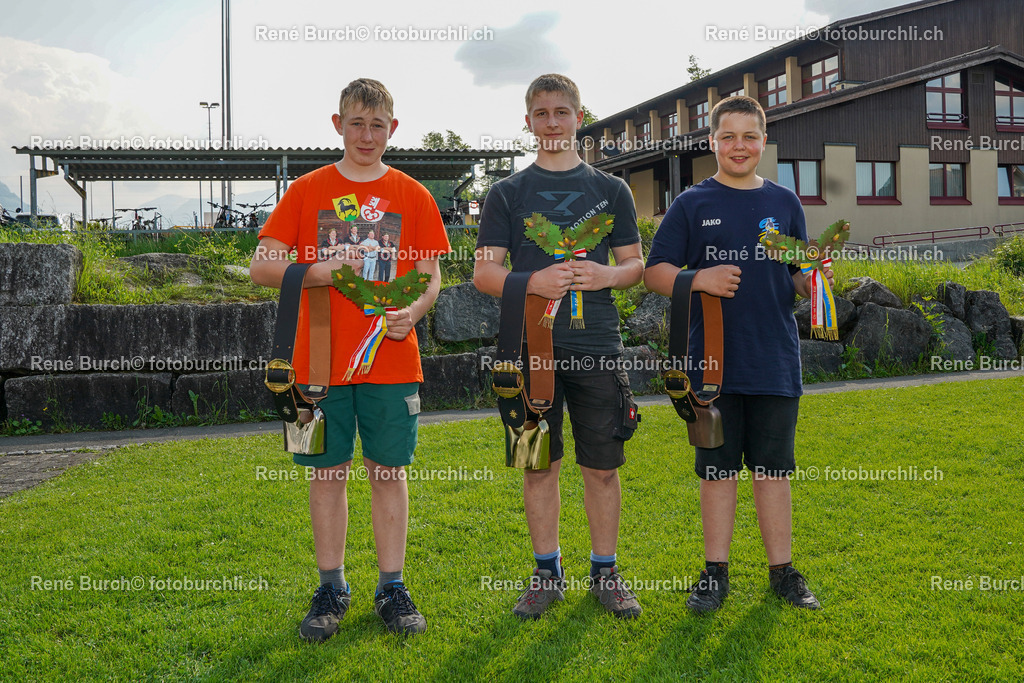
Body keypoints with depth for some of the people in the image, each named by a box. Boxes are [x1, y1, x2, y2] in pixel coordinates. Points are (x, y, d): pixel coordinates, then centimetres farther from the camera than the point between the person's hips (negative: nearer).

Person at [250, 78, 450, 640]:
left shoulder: (412, 196, 7)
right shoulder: (306, 191, 5)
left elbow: (430, 275, 7)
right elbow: (261, 267, 2)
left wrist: (413, 310, -15)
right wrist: (317, 272, -15)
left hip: (392, 359, 0)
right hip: (320, 359, 0)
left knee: (389, 471, 6)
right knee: (327, 473, 7)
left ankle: (392, 587, 18)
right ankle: (331, 588, 20)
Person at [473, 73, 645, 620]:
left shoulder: (610, 189, 11)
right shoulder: (508, 193, 8)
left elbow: (636, 264, 12)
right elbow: (484, 273, 3)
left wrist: (606, 275, -11)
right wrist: (532, 282, -16)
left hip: (597, 346, 1)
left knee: (602, 465, 5)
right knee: (538, 465, 6)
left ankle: (605, 570, 20)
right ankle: (547, 571, 21)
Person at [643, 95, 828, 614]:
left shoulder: (784, 202, 10)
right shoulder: (692, 205, 3)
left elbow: (801, 276, 15)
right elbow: (655, 272, 1)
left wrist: (815, 280, -8)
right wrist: (699, 280, -16)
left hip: (775, 361, 2)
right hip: (713, 359, -1)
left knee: (773, 470, 9)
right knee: (717, 470, 7)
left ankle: (782, 571, 21)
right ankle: (715, 572, 19)